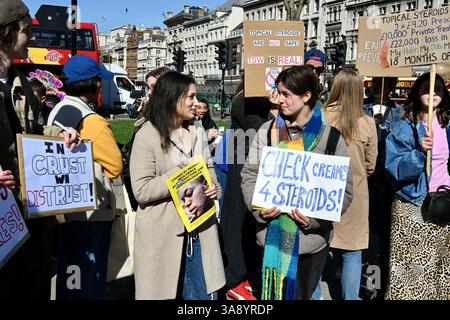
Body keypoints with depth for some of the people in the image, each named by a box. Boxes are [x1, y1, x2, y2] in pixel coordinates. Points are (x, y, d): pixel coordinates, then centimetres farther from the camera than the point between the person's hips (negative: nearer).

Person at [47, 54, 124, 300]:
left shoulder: (56, 112, 4)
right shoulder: (93, 122, -20)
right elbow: (116, 166, -15)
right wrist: (99, 172, 2)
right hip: (92, 209, -8)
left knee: (66, 267, 21)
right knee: (90, 275, 4)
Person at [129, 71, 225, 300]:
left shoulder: (198, 132, 9)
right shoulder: (148, 135, -10)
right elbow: (141, 191, -16)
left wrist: (214, 188, -4)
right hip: (163, 234, -5)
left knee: (205, 293, 12)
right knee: (163, 292, 11)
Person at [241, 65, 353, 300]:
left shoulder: (330, 136, -5)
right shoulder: (267, 131, 3)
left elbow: (343, 190, -4)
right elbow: (250, 174, 4)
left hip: (312, 239, -1)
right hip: (271, 237, 2)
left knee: (302, 294, 17)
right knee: (271, 294, 15)